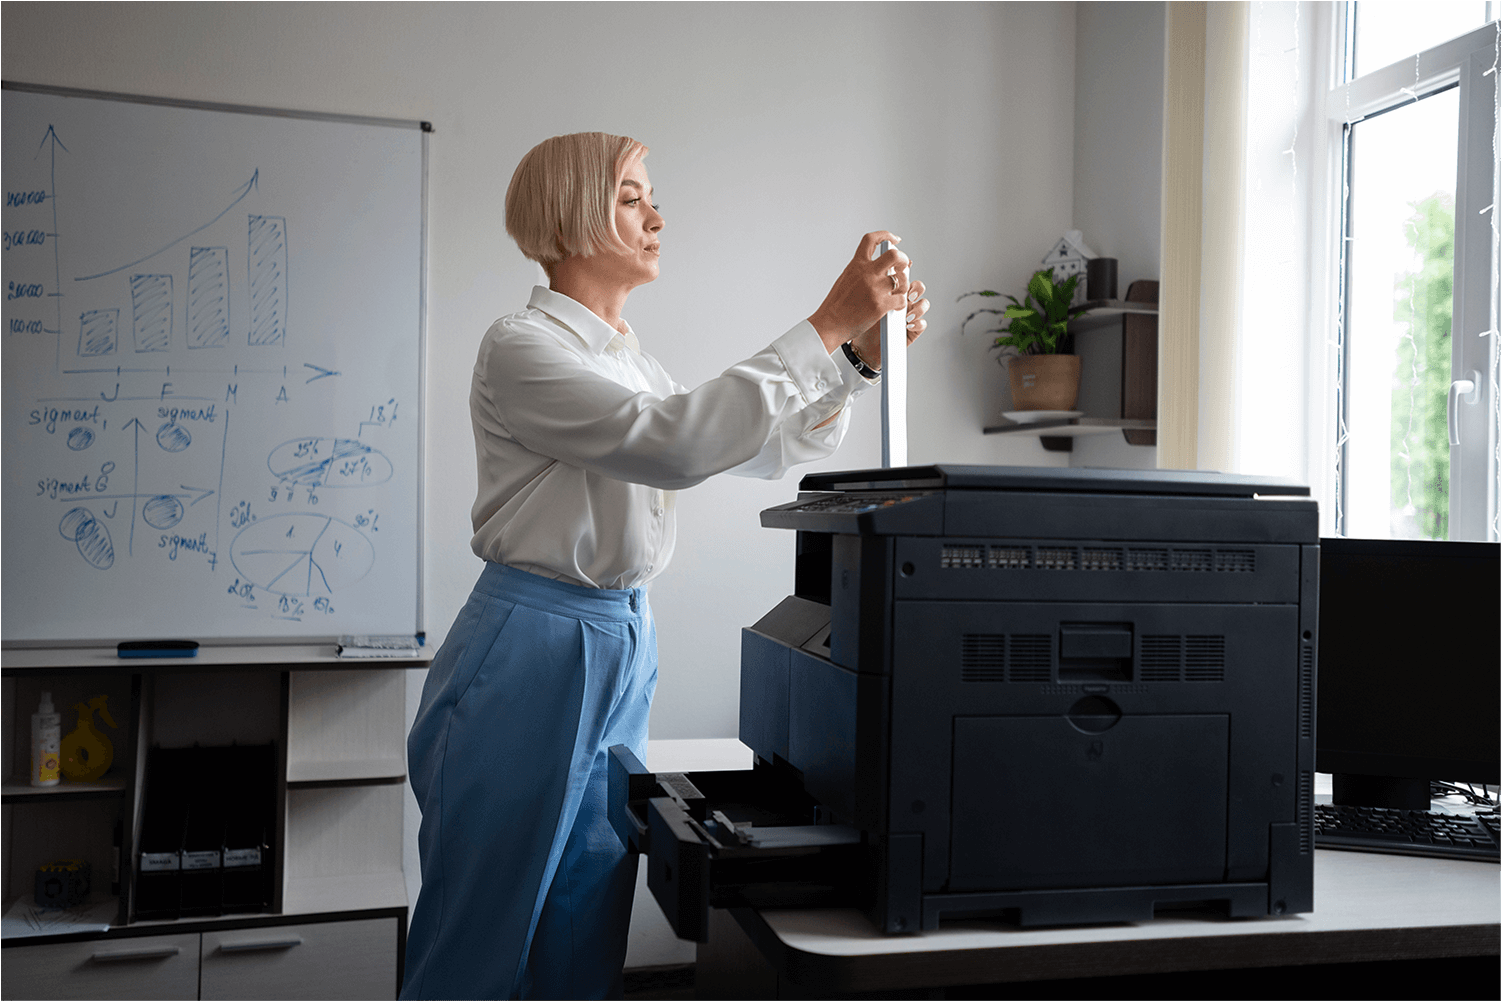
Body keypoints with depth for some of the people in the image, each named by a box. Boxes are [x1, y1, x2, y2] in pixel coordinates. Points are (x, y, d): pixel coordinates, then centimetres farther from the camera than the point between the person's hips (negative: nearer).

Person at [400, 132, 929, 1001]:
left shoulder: (632, 358, 13)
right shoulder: (523, 347, -13)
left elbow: (772, 446, 16)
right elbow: (674, 443, -28)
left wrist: (862, 356, 2)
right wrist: (827, 325, -25)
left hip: (625, 653, 8)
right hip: (530, 658, -8)